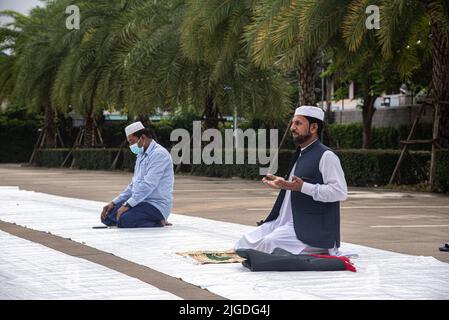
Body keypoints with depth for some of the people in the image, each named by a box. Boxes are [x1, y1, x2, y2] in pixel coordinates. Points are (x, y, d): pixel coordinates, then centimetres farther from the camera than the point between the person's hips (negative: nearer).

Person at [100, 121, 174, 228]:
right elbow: (133, 185, 23)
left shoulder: (159, 154, -14)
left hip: (156, 205, -10)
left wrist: (128, 205, -25)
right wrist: (114, 203, 12)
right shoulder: (141, 155, 18)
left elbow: (148, 185, -23)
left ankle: (158, 222, -10)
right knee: (107, 215, -1)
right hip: (141, 201, 10)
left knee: (124, 220, -31)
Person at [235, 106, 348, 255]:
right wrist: (283, 184, 13)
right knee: (246, 241, 0)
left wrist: (302, 186, -26)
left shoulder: (326, 156, -12)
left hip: (308, 230, -9)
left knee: (268, 243, -28)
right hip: (286, 221, 9)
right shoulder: (300, 154, 19)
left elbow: (340, 191, -21)